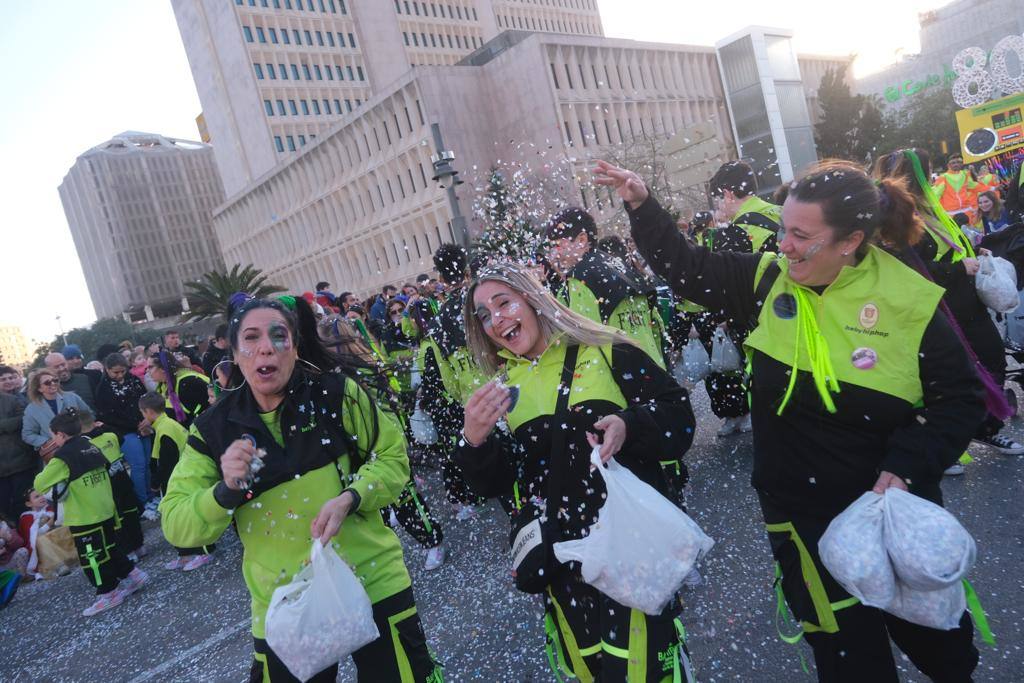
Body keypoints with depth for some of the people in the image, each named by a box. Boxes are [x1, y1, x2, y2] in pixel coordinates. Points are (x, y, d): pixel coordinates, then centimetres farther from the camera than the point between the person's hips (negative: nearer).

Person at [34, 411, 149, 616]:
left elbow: (40, 485, -8)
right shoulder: (92, 448, 7)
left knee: (92, 557, 5)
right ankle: (133, 575, 25)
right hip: (106, 512, 8)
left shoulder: (63, 456, -15)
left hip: (84, 519, -8)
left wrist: (47, 470, 9)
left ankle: (109, 593, 13)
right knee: (109, 548, 21)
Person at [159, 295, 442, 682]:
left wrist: (349, 498, -20)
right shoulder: (214, 428, -4)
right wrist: (226, 491, -25)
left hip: (372, 582, -1)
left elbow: (393, 456, -3)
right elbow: (176, 525, -6)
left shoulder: (337, 393, -9)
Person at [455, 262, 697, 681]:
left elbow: (679, 418, -5)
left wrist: (629, 425, -24)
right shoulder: (497, 390, 5)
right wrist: (474, 440, -18)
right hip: (559, 558, 4)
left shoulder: (605, 352, -5)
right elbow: (495, 485, 2)